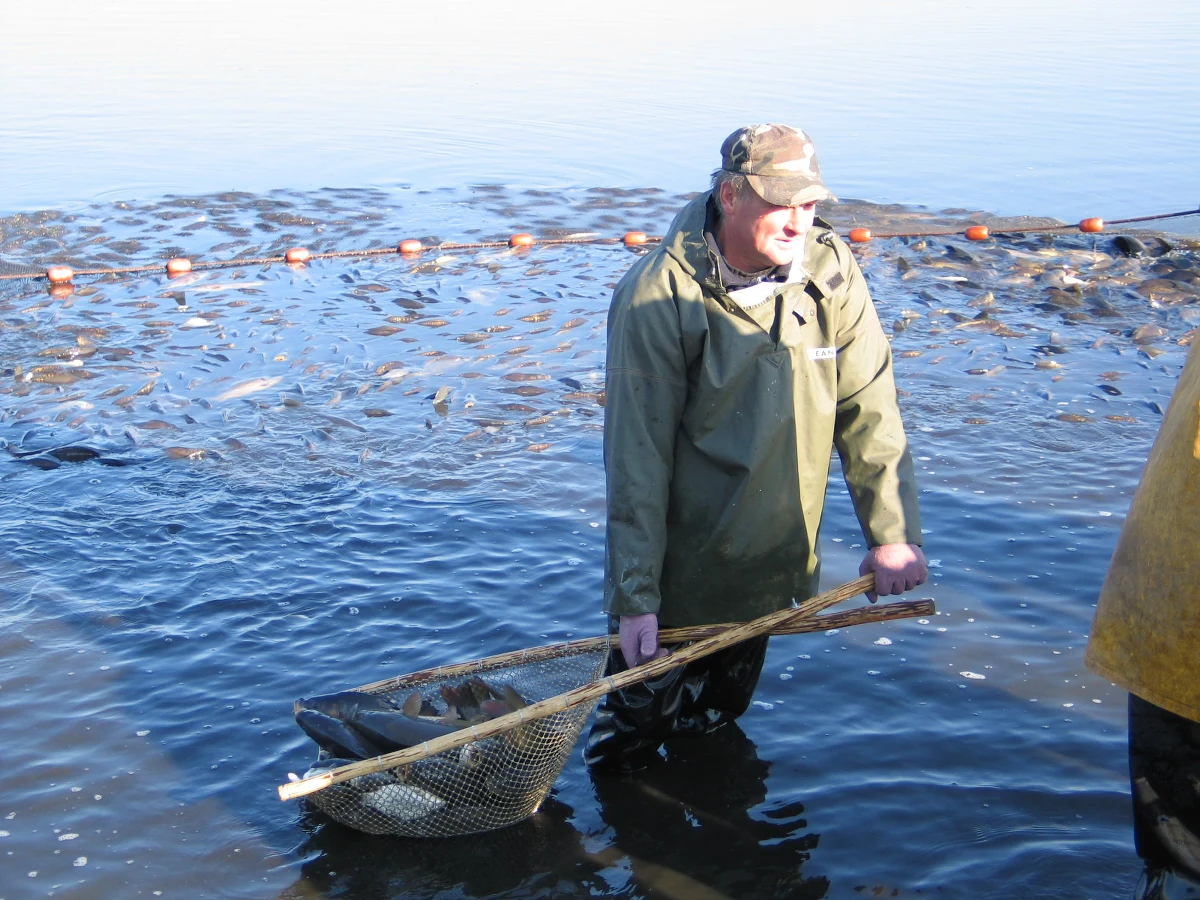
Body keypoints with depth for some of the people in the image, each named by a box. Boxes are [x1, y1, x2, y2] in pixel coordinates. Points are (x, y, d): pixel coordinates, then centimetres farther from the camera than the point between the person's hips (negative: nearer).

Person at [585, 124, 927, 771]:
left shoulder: (831, 271, -9)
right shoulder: (657, 297, -21)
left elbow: (868, 409, -5)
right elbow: (637, 457, -19)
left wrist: (894, 533, -10)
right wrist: (633, 595, -18)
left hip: (773, 567, 4)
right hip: (679, 571, -4)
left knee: (716, 726, 22)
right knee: (635, 728, 8)